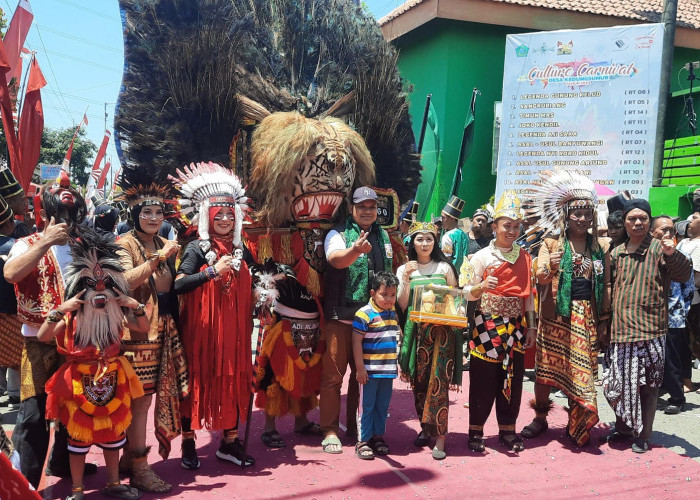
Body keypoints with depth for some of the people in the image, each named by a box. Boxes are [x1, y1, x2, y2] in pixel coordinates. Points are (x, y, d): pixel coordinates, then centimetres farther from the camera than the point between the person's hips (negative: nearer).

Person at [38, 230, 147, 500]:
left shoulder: (117, 315, -1)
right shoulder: (71, 317, -11)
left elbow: (144, 327, 4)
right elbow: (42, 336, -21)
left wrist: (136, 306, -13)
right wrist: (59, 310, -31)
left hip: (111, 381, 4)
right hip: (80, 383, -3)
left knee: (113, 434, 13)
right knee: (78, 436, 7)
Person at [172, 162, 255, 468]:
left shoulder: (239, 250, 10)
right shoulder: (197, 249, -7)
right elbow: (178, 285, -20)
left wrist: (249, 328, 11)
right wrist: (212, 271, -26)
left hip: (233, 329, 5)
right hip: (202, 329, -5)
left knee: (234, 381, 8)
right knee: (197, 380, 3)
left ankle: (230, 443, 20)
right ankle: (188, 443, 17)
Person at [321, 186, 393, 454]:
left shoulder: (383, 236, 14)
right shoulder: (338, 234, -5)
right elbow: (336, 259, -26)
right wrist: (356, 250, -47)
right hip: (341, 316, -6)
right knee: (333, 374, -3)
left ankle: (355, 426, 27)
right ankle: (329, 431, 6)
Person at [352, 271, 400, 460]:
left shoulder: (393, 314, 10)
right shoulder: (364, 314, -13)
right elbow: (356, 342, -13)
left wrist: (395, 365, 21)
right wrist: (360, 368, -15)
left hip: (388, 371, 6)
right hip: (369, 371, -6)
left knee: (383, 406, 14)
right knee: (367, 406, 1)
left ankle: (378, 437, 26)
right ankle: (363, 441, 10)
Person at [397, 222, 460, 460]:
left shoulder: (444, 268, 8)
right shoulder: (404, 270, 10)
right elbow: (402, 305, 3)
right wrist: (407, 279, -8)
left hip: (442, 330, -2)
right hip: (416, 330, 2)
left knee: (438, 382, -9)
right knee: (419, 382, 5)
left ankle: (440, 436, -8)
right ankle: (425, 428, 21)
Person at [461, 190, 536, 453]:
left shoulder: (525, 258, 10)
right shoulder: (482, 256, -2)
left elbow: (529, 294, 13)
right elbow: (468, 293, -4)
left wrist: (531, 326, 10)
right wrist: (482, 287, -26)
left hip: (515, 325, 4)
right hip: (487, 324, -3)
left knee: (513, 377, 7)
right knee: (483, 378, 0)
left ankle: (508, 429, 20)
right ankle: (476, 430, 11)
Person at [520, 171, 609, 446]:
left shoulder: (601, 246, 9)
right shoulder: (552, 243, 2)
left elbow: (605, 285, 12)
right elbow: (540, 277, -9)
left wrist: (605, 318, 6)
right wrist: (550, 267, -30)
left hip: (586, 318, 2)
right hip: (555, 316, -2)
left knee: (582, 371, 2)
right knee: (545, 368, 4)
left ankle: (577, 423, 18)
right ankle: (540, 418, 21)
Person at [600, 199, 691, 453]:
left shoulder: (659, 248, 0)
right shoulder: (616, 253, 13)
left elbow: (684, 274, -13)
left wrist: (672, 255, -30)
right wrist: (604, 320, 11)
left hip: (649, 330, -4)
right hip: (620, 330, 4)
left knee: (647, 384, 3)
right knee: (619, 383, 10)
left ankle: (642, 435, 16)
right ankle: (623, 427, 29)